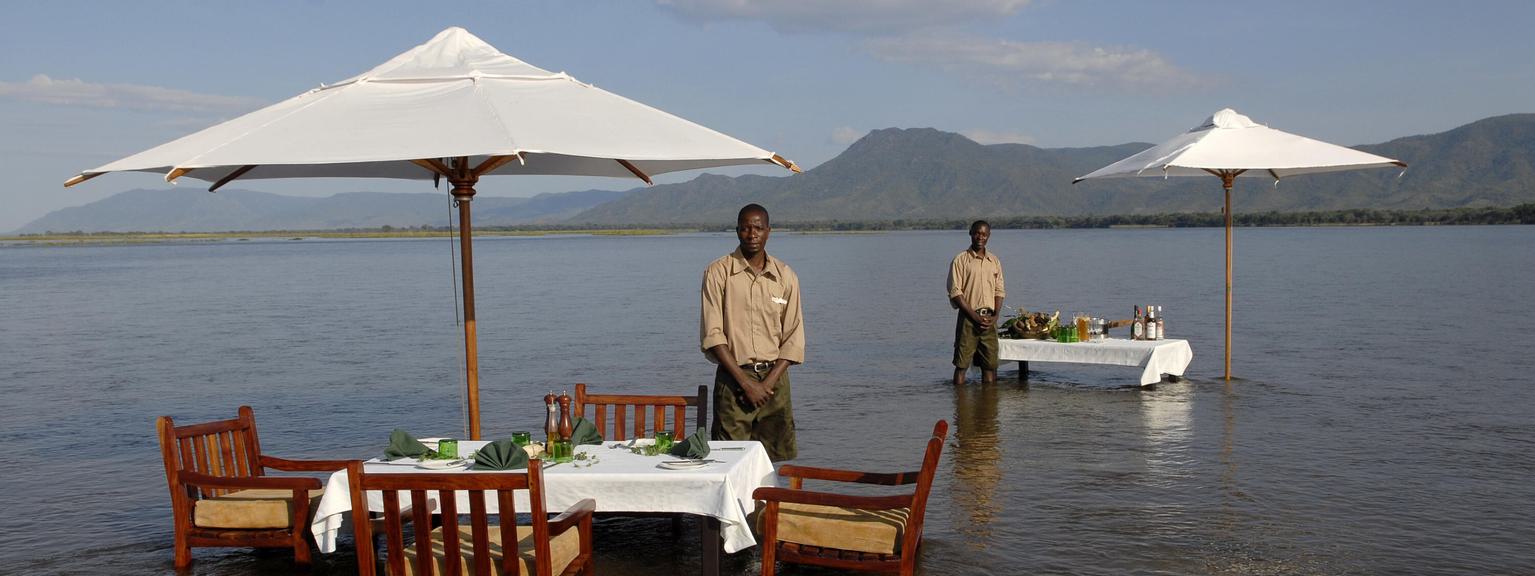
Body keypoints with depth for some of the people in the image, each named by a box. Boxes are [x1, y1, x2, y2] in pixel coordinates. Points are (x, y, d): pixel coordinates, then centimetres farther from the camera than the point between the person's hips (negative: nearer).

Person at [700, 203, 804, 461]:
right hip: (733, 378, -3)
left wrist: (768, 382, -9)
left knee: (777, 458, 1)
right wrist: (746, 383, -12)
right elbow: (712, 335, -7)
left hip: (774, 378, 3)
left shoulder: (786, 277, 7)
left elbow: (793, 340, 5)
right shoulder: (718, 272, -2)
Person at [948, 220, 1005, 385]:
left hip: (989, 319, 4)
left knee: (990, 364, 6)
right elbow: (955, 292, -8)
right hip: (968, 317, -4)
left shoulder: (995, 261, 12)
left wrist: (995, 315, -3)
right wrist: (975, 316, -14)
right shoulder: (960, 260, -3)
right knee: (962, 364, -3)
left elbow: (999, 291, 13)